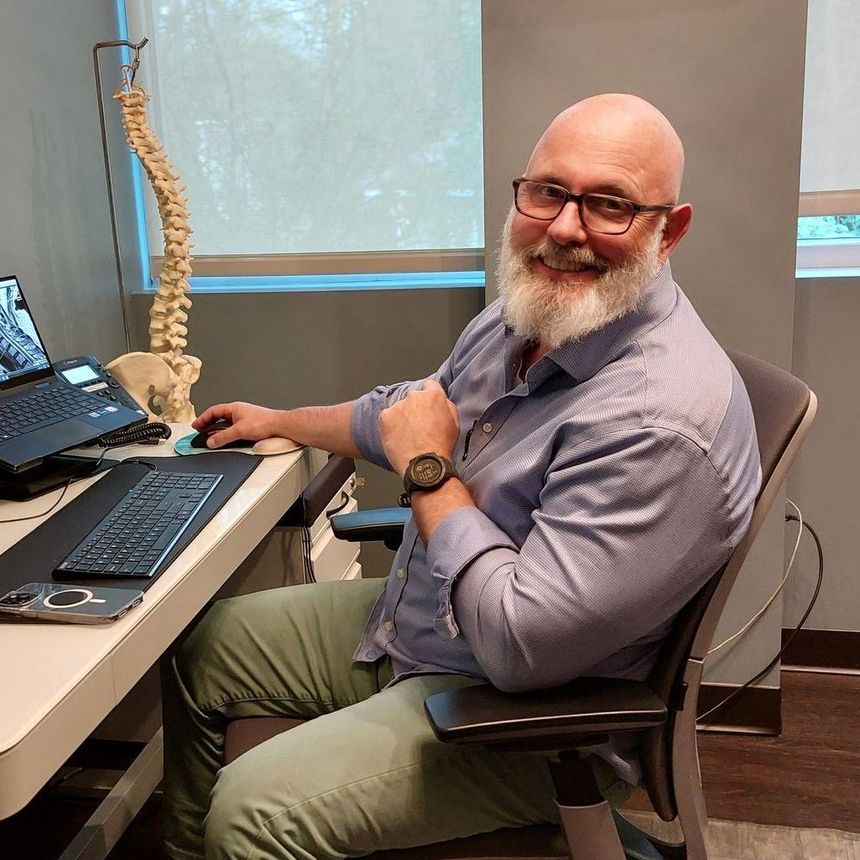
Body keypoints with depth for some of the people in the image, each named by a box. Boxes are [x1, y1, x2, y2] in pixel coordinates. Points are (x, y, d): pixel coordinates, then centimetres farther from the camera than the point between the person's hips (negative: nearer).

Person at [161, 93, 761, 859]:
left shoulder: (664, 419, -32)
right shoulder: (526, 315, -1)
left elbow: (521, 646, -33)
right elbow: (413, 409, 18)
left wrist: (428, 473, -22)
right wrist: (280, 422, 29)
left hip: (529, 718, -9)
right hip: (407, 619, 9)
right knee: (199, 650, 15)